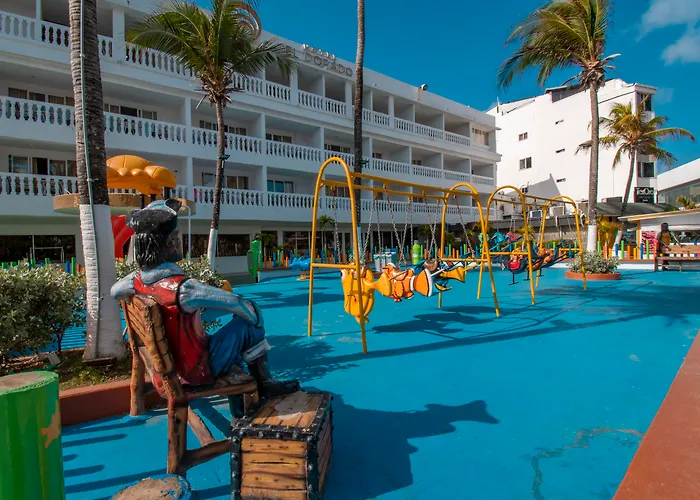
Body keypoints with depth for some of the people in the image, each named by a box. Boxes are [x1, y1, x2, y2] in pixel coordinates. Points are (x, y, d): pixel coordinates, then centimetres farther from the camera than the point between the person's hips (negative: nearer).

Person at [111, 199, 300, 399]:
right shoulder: (183, 287, -33)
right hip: (201, 370, -8)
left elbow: (114, 292, 17)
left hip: (174, 367, 8)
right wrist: (256, 317, -7)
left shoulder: (137, 279, -9)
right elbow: (242, 305, -26)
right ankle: (264, 384, 8)